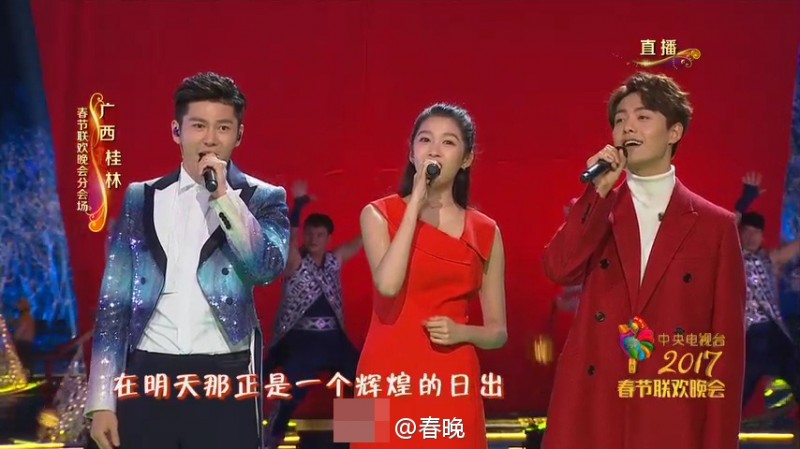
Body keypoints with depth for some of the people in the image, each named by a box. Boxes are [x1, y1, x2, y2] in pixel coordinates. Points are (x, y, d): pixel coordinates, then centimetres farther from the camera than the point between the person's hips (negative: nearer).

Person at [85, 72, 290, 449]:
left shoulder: (263, 199, 6)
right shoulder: (141, 198, 9)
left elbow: (267, 268, -11)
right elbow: (115, 299, 8)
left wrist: (224, 196, -13)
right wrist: (102, 399, 3)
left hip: (226, 379, -1)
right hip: (148, 377, 2)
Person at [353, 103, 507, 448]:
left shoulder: (485, 232, 8)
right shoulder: (379, 214, 3)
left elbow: (497, 332, 12)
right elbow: (388, 284, -17)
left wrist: (462, 332, -9)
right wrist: (416, 203, -12)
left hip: (451, 387, 2)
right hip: (390, 381, -2)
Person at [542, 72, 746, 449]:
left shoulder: (715, 224, 5)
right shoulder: (593, 210, 11)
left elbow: (726, 337, 2)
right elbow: (559, 269, -9)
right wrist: (600, 190, -9)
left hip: (673, 417, -1)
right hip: (590, 411, 1)